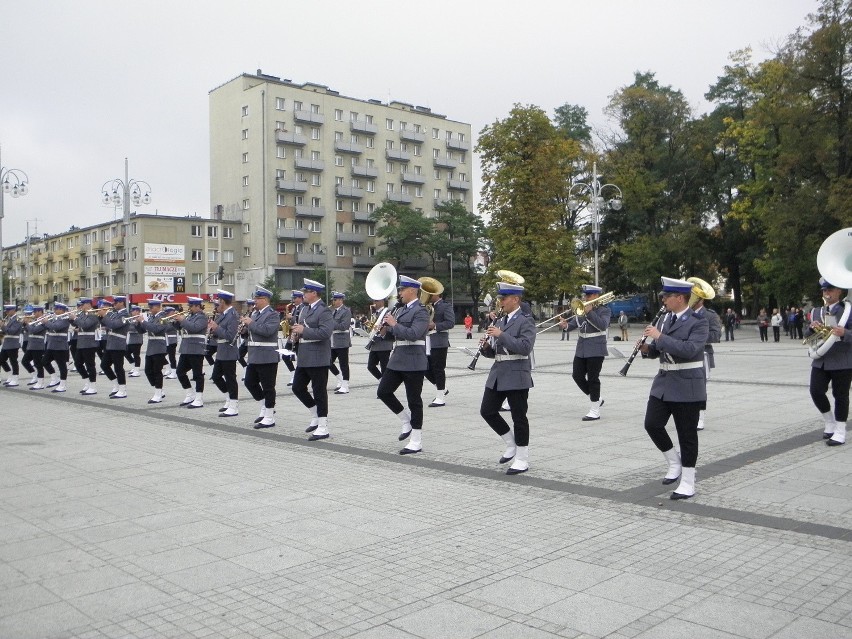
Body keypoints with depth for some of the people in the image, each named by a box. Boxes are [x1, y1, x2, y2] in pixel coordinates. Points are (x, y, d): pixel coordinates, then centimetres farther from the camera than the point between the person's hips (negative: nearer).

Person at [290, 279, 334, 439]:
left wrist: (303, 331, -20)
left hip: (318, 358, -9)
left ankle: (323, 428, 4)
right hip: (304, 357, 9)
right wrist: (296, 333, 5)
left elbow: (325, 332, -24)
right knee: (298, 388, 11)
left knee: (319, 391, -3)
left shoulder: (324, 311, -12)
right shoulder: (304, 309, 15)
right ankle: (316, 417, 27)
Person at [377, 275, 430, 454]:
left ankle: (416, 441, 7)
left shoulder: (421, 311, -12)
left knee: (414, 400, -2)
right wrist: (385, 328, 4)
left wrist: (394, 324, -16)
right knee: (383, 392, 6)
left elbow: (413, 334, -25)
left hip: (413, 362, -9)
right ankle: (407, 421, 23)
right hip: (397, 359, 9)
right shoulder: (400, 310, 15)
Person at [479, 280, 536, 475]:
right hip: (498, 374, 8)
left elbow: (525, 347, -22)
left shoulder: (525, 321, -8)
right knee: (487, 411, 5)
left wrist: (501, 335, -22)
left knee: (519, 417, -1)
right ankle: (511, 444, 23)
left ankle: (522, 460, 10)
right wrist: (486, 346, -3)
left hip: (517, 376, -8)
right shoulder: (500, 321, 15)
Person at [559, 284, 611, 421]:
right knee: (577, 375, 4)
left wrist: (589, 312, -23)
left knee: (593, 378, -4)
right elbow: (574, 323, 8)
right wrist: (566, 325, -14)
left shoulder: (604, 310, -5)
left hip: (596, 350, -6)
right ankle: (596, 399, 23)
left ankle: (595, 410, 4)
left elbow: (603, 325, -22)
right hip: (581, 349, 7)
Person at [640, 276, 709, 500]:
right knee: (652, 424, 1)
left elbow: (690, 349, -27)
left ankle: (688, 483, 13)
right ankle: (674, 463, 23)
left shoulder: (698, 322, -12)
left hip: (687, 387, -7)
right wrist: (647, 348, -4)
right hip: (663, 383, 7)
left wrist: (660, 336, -25)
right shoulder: (664, 319, 10)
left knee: (687, 435, 2)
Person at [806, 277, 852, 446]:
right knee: (816, 391, -2)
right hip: (821, 360, 4)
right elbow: (808, 337, 11)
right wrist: (812, 327, -9)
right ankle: (830, 422, 22)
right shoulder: (817, 312, 10)